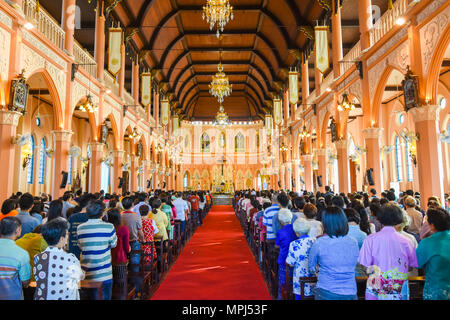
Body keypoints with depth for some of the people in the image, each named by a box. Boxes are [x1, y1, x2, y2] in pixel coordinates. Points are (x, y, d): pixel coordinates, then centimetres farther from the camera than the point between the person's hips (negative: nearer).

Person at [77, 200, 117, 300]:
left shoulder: (80, 228, -4)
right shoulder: (109, 227, -13)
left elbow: (80, 246, 9)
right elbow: (113, 244, 1)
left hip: (86, 274, 3)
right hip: (104, 274, -3)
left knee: (90, 297, 18)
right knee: (105, 297, 11)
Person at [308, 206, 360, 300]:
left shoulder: (319, 243, -13)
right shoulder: (353, 242, -4)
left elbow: (311, 268, 1)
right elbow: (353, 266, 13)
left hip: (326, 293, -3)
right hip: (350, 293, 3)